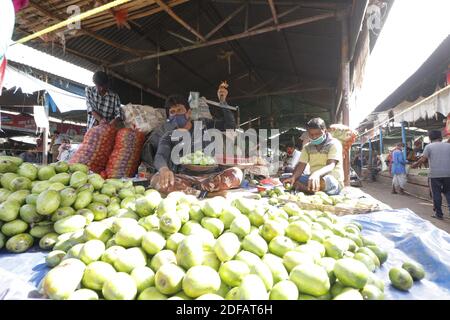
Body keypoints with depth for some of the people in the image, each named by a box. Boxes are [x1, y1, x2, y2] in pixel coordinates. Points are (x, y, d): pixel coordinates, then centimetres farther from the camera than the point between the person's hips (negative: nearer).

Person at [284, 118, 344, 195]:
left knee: (326, 180, -42)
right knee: (285, 177, -12)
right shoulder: (307, 147, 9)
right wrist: (293, 177, -24)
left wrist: (317, 174, -45)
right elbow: (301, 166, 0)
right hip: (314, 180, 6)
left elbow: (331, 166, -22)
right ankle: (313, 190, -25)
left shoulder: (334, 144, -7)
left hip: (333, 182, -5)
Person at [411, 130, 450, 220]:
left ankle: (439, 214, 12)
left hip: (435, 174, -3)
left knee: (436, 194, 6)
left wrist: (415, 165, 6)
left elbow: (423, 159, -9)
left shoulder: (429, 146, -2)